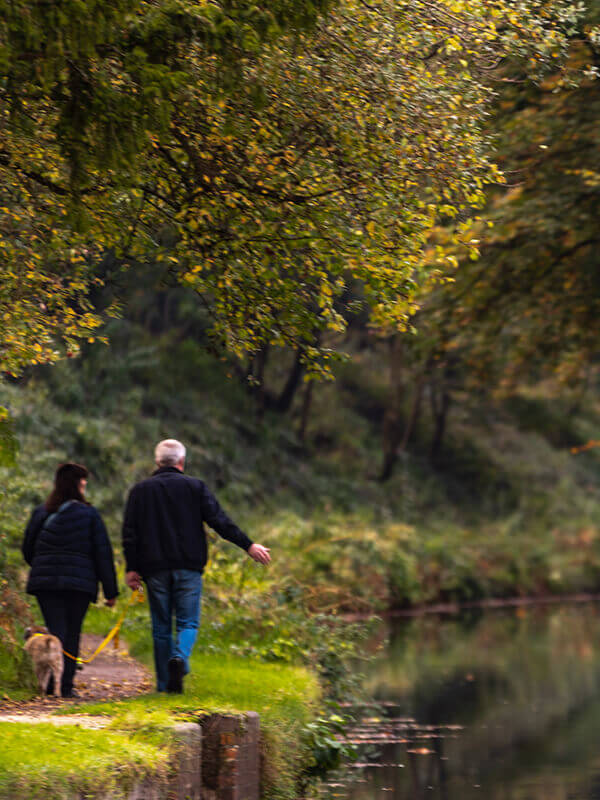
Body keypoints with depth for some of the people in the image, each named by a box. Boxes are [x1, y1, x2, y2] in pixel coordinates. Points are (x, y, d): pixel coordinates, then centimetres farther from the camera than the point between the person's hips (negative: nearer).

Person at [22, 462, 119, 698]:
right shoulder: (89, 514, 0)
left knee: (55, 631, 1)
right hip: (80, 583, -2)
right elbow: (103, 553, 0)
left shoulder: (40, 513, 7)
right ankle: (66, 685, 4)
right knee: (72, 633, 8)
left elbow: (27, 550, 15)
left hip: (45, 581, 2)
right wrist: (110, 590, 4)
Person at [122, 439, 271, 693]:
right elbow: (219, 521, -3)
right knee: (188, 622, 4)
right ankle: (180, 657, -26)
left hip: (155, 568, 1)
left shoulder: (140, 490, 7)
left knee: (161, 627, 8)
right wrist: (248, 546, -1)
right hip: (188, 567, -1)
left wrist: (131, 568, 5)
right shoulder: (195, 487, 3)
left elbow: (130, 532, 3)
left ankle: (165, 684, 6)